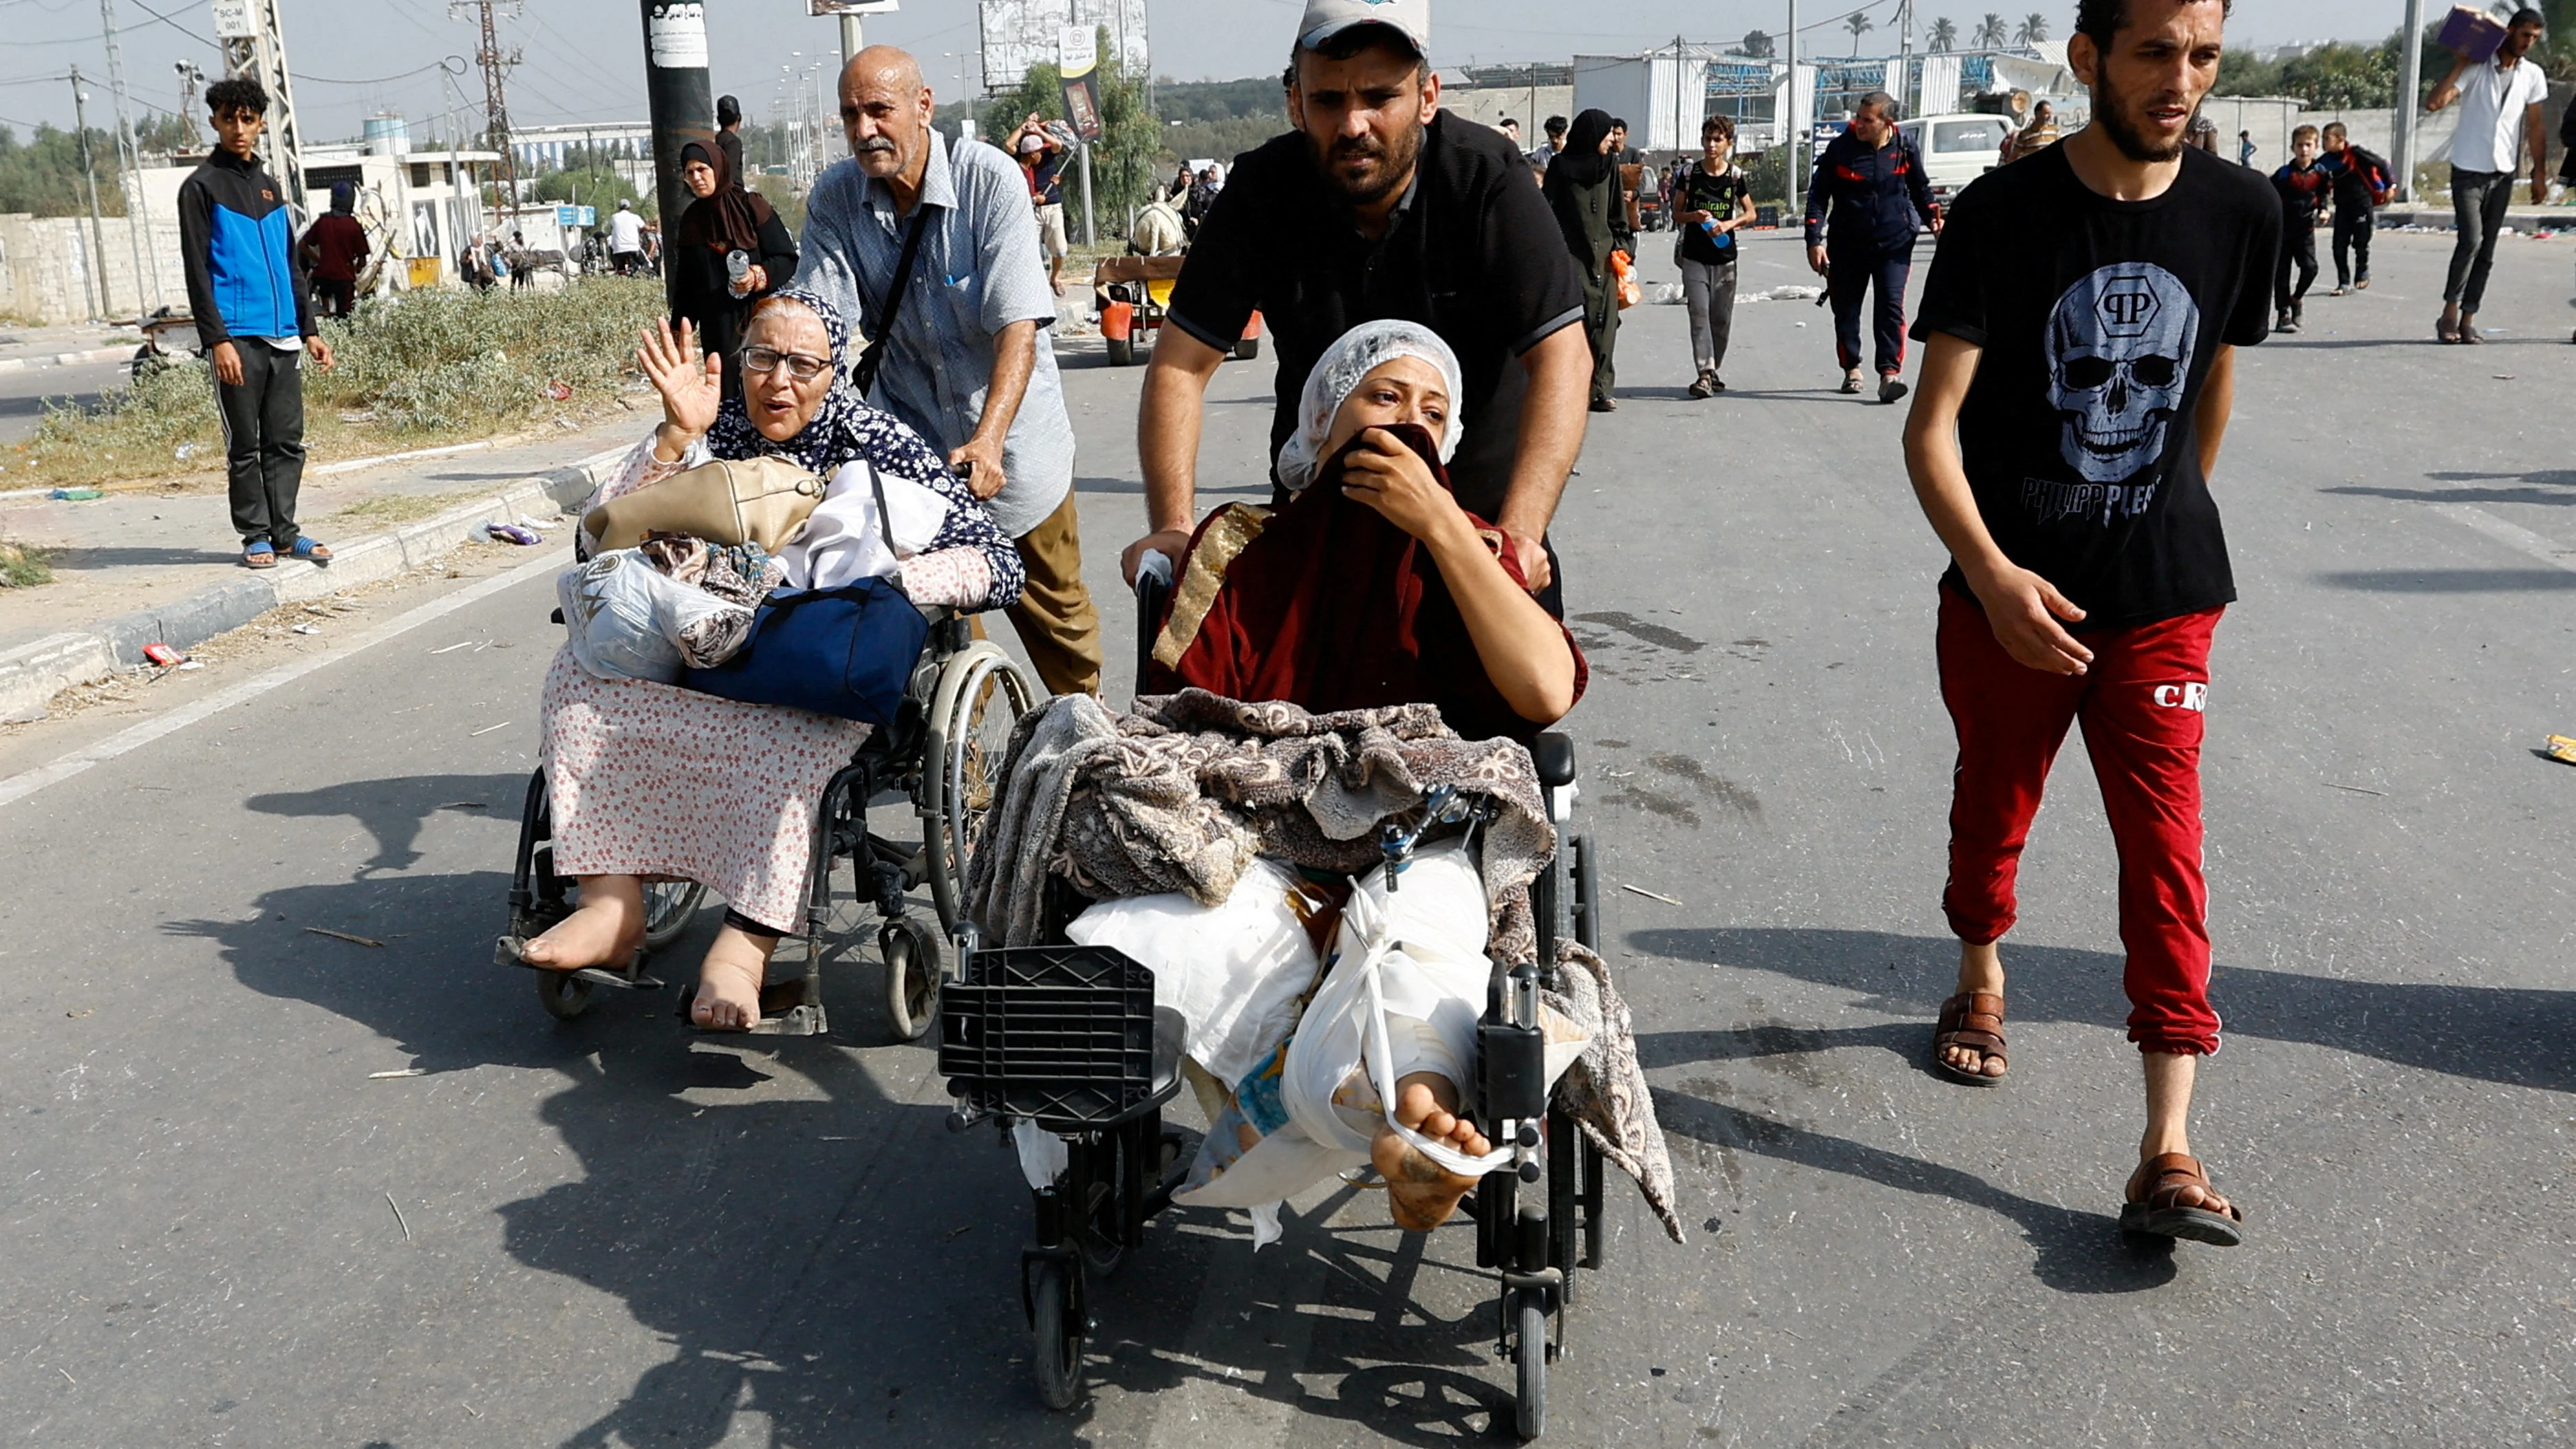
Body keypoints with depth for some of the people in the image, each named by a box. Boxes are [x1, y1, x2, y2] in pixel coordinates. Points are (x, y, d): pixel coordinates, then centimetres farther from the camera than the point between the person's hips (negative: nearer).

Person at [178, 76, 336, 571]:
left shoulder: (270, 187, 19)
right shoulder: (201, 186, -1)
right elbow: (197, 271, -7)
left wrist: (309, 330, 17)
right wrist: (217, 339, -15)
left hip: (283, 337, 6)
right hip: (238, 337, -6)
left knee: (287, 441, 6)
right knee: (245, 446, 0)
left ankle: (284, 531, 13)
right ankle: (256, 535, 6)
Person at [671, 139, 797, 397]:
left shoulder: (752, 206, -2)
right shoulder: (691, 220, 11)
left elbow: (788, 259, -4)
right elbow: (685, 281, 17)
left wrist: (759, 276, -21)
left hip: (759, 318, -4)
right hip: (717, 325, 4)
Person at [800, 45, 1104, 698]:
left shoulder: (991, 179, -17)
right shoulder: (834, 199, -6)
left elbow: (1018, 324, -24)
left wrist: (987, 442, -36)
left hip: (1012, 445, -2)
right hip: (912, 447, 2)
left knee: (1054, 609, 12)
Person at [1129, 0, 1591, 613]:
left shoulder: (1487, 177, -19)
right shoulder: (1264, 189, -13)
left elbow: (1561, 356, -26)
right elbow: (1181, 363, -14)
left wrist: (1518, 535, -39)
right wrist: (1175, 527, -28)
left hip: (1479, 502, -1)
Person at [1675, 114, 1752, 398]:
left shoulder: (1735, 175, 4)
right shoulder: (1690, 174, 1)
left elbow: (1750, 213, 8)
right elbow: (1676, 214, 6)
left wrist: (1729, 224, -12)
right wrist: (1694, 216, -16)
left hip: (1725, 256, 2)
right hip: (1694, 255, -1)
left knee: (1721, 317, 7)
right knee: (1699, 313, -13)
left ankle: (1714, 370, 22)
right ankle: (1705, 374, -19)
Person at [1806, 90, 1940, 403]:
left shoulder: (1904, 148, -2)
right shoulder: (1840, 148, -8)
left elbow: (1920, 188, 15)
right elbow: (1818, 196, -4)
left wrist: (1933, 217, -1)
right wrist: (1815, 240, -11)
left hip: (1894, 243, 0)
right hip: (1848, 245, 1)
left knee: (1892, 305, -13)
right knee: (1846, 309, 9)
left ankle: (1890, 372, -19)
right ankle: (1851, 368, 26)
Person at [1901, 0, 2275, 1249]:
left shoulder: (2241, 213, -1)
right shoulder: (2003, 213, -11)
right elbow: (1933, 424, -16)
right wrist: (1990, 572, -30)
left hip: (2162, 593, 1)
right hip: (2009, 590, -1)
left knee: (2165, 843, -6)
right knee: (1993, 807, 16)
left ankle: (2167, 1153, -6)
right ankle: (1981, 974, 47)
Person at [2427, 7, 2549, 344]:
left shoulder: (2533, 75, 7)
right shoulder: (2476, 68, -5)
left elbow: (2535, 126, 10)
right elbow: (2434, 103, -16)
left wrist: (2540, 173, 7)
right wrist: (2460, 64, -15)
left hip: (2503, 174, 4)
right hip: (2469, 170, -4)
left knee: (2487, 251, 4)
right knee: (2471, 239, -18)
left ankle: (2468, 320, 8)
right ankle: (2450, 312, -7)